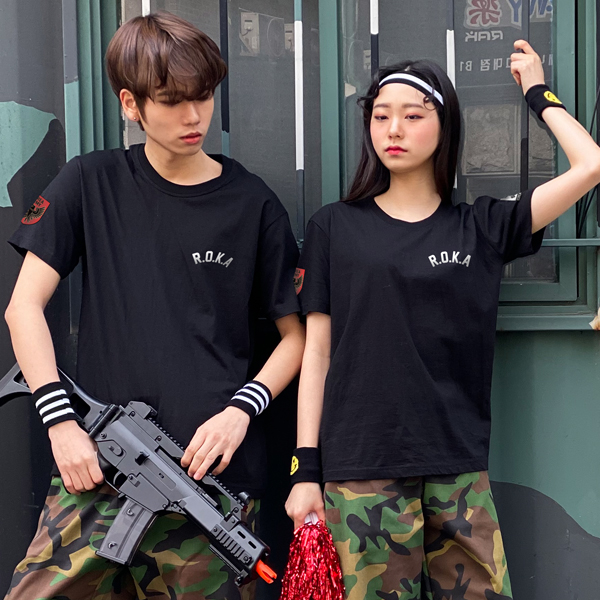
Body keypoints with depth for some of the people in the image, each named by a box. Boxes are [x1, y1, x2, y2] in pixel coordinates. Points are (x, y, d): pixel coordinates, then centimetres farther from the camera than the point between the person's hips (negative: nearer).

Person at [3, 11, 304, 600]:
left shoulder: (251, 204, 5)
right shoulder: (91, 183, 6)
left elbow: (297, 334, 9)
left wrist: (241, 410, -7)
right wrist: (60, 420, -7)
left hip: (216, 475, 0)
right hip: (97, 467, 1)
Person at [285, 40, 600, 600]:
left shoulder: (483, 227, 8)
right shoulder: (335, 227, 6)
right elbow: (316, 355, 4)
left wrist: (537, 92, 13)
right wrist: (306, 470, 0)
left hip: (459, 469, 2)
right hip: (362, 470, -1)